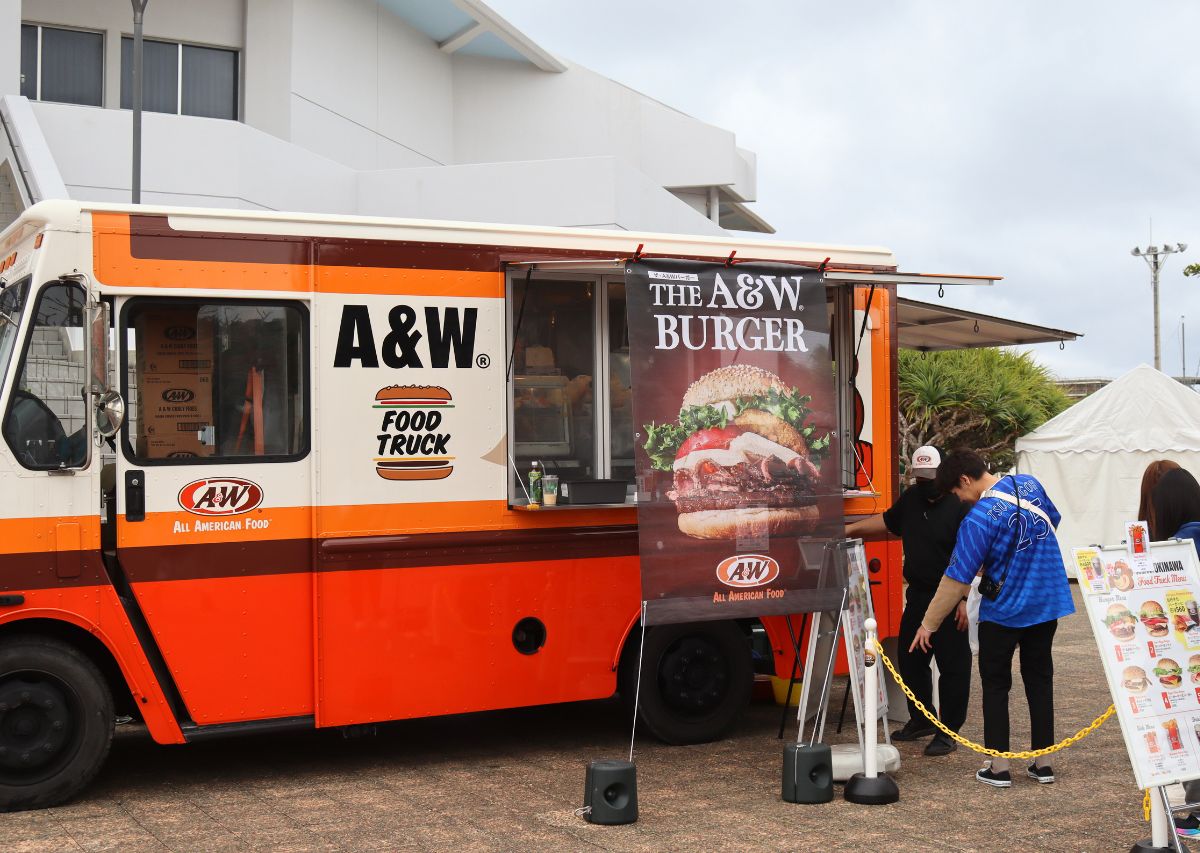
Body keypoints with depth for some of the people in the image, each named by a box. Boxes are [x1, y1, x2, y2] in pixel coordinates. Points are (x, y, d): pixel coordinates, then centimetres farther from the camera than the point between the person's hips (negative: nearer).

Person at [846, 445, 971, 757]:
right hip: (917, 595, 8)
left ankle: (949, 732, 8)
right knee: (910, 660, 16)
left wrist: (966, 600, -22)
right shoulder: (911, 498, 9)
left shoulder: (959, 506, -15)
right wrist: (851, 529, 19)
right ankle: (921, 719, 32)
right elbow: (888, 521, 27)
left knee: (952, 666, -1)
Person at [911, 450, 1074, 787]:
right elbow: (1052, 522, 17)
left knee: (996, 686, 8)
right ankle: (1043, 763, 20)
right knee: (1040, 680, 15)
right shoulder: (1029, 484, -3)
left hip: (1004, 612, -6)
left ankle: (998, 768, 10)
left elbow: (957, 579, -21)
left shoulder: (979, 518, -24)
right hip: (1048, 604, 6)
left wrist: (929, 624, -12)